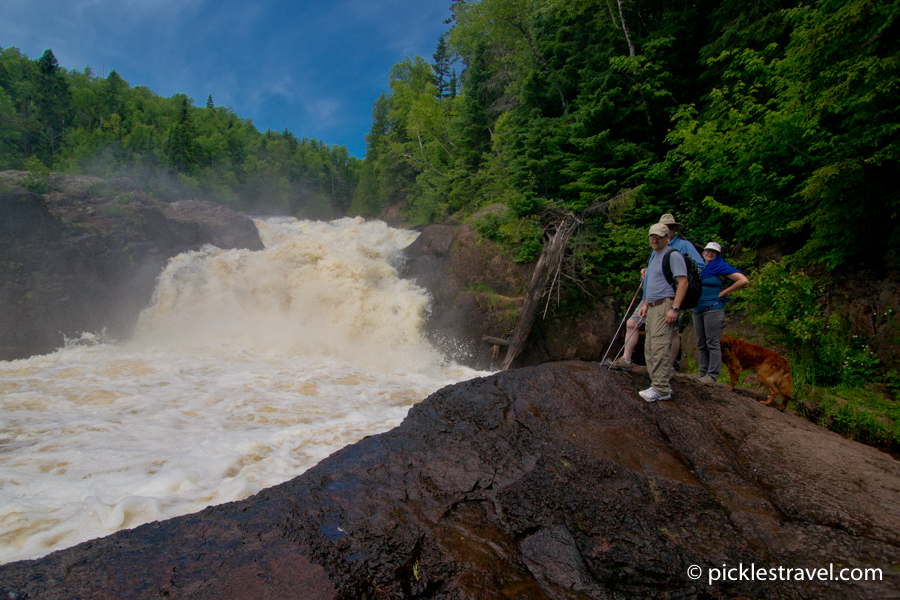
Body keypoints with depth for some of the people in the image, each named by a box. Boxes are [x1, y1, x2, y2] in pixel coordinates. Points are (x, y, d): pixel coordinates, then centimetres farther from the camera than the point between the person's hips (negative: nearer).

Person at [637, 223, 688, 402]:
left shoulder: (673, 255, -7)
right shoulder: (654, 256, 23)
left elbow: (683, 282, -16)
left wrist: (675, 308, -23)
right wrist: (645, 305, 23)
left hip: (665, 305, -10)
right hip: (653, 307, 10)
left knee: (660, 347, -14)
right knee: (650, 348, 8)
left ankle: (661, 390, -12)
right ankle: (658, 384, 14)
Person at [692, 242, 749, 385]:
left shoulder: (721, 268, -3)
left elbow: (744, 280, -12)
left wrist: (723, 293, -9)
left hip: (713, 309, -7)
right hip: (697, 309, 7)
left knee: (713, 343, -5)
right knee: (701, 344, 10)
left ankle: (712, 375, -2)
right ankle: (702, 372, 16)